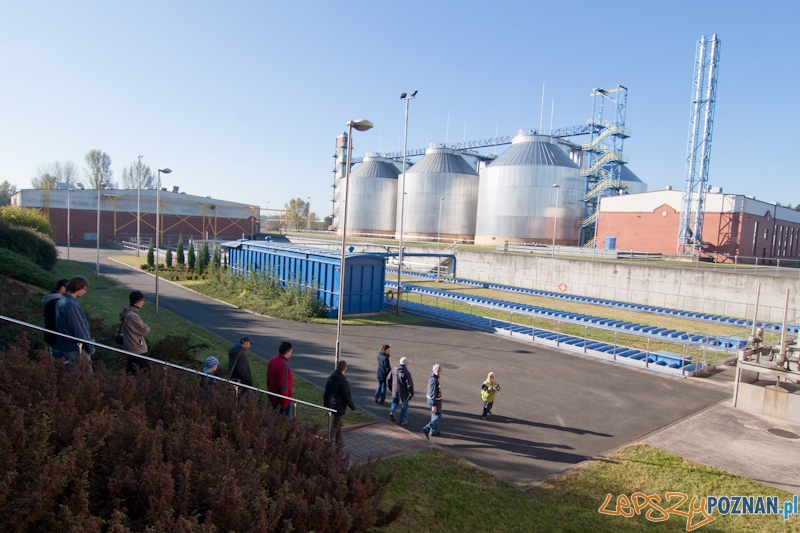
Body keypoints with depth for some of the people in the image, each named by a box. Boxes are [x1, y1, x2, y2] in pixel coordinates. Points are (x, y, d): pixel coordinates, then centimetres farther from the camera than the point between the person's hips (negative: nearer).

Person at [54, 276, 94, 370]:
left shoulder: (61, 301, 6)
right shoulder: (71, 305, -25)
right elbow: (79, 329, -23)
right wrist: (90, 347, -14)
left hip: (65, 346, 10)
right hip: (76, 349, -10)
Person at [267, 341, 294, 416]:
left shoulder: (272, 360, 2)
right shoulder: (283, 365, -26)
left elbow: (268, 379, 13)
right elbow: (283, 386, -25)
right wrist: (284, 405, -19)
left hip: (272, 398, 9)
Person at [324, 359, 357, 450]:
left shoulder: (330, 378, -3)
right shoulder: (344, 382, -25)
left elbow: (326, 393, 6)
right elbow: (347, 397, -18)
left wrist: (325, 404, 18)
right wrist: (353, 407, -3)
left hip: (331, 405, 7)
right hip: (340, 407, -7)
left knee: (338, 425, 22)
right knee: (335, 426, 6)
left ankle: (338, 444, 34)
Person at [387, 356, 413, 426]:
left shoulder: (394, 369, -4)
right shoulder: (406, 372, -21)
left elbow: (388, 379, 4)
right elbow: (410, 384, -19)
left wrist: (390, 388, 19)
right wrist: (412, 393, -4)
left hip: (395, 391, 4)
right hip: (404, 392, -4)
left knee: (395, 402, 24)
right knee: (405, 405, 15)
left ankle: (392, 412, -3)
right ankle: (402, 420, 20)